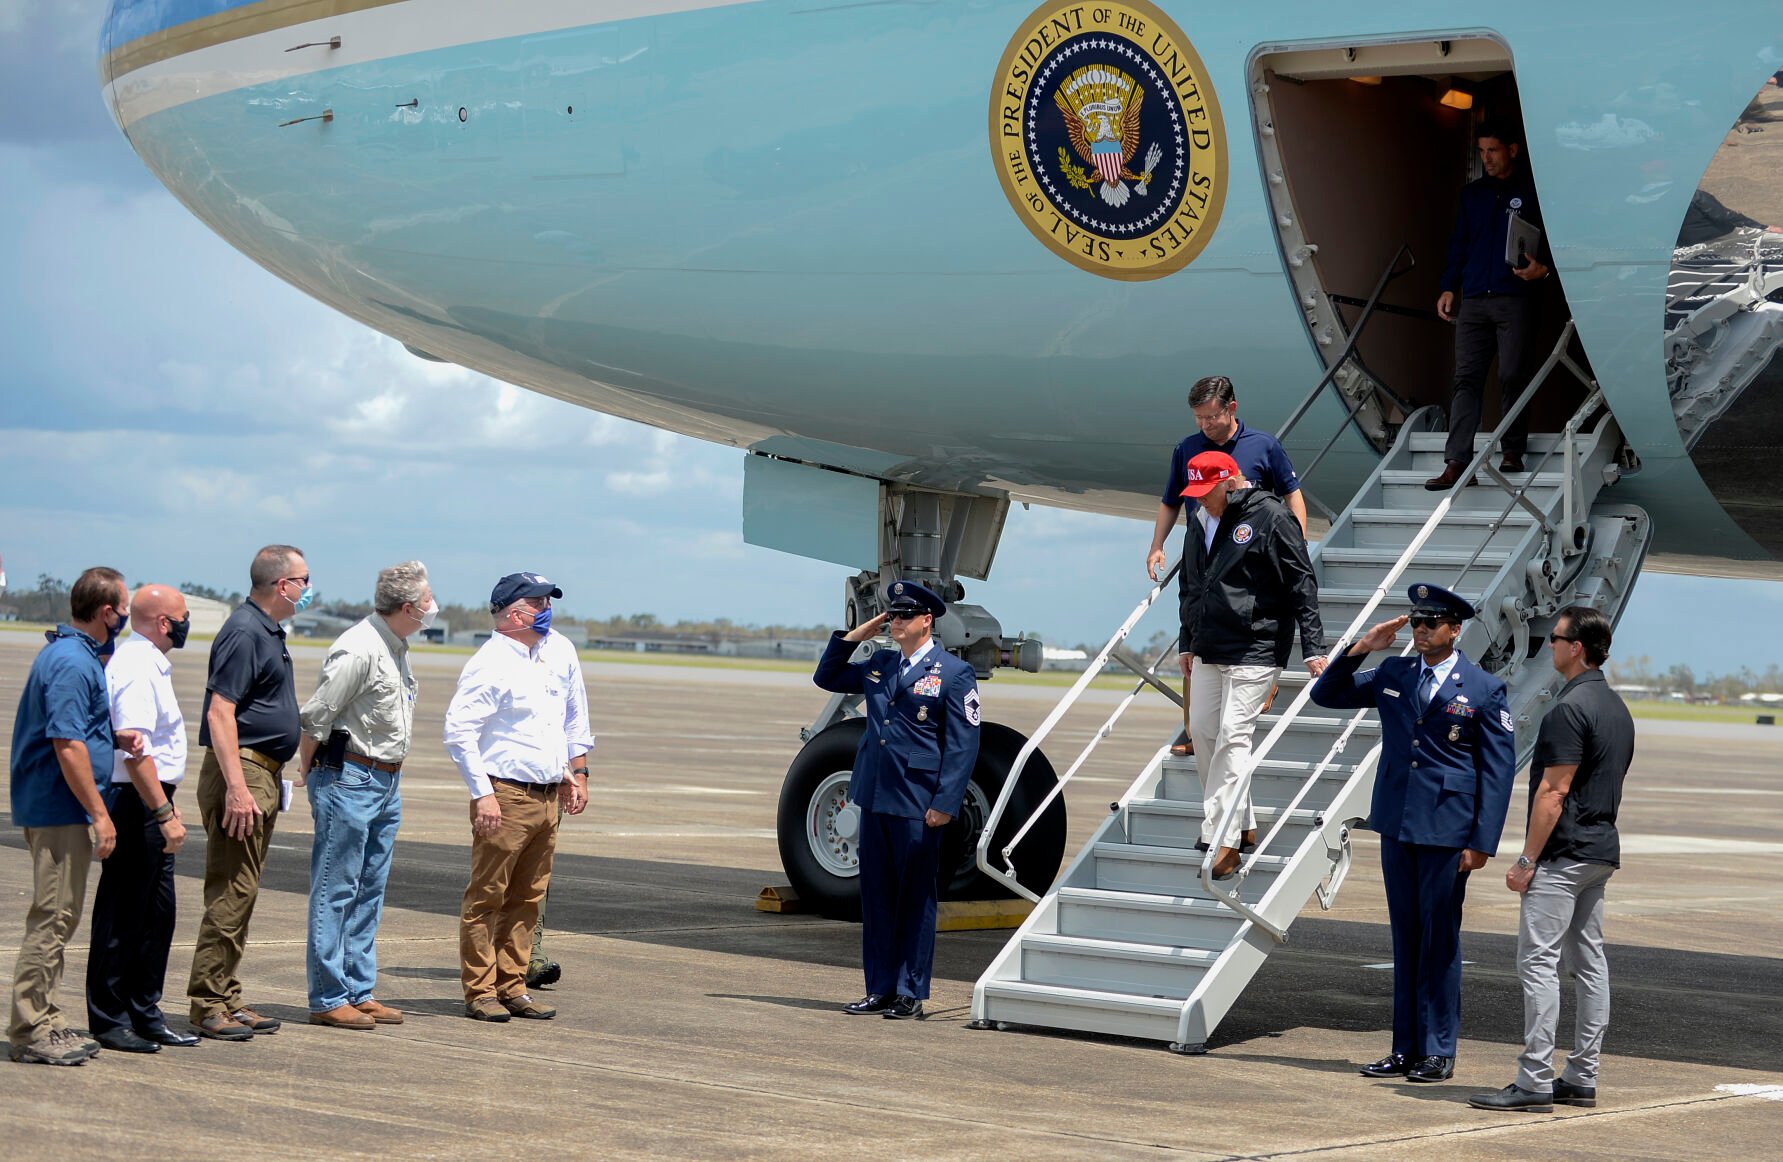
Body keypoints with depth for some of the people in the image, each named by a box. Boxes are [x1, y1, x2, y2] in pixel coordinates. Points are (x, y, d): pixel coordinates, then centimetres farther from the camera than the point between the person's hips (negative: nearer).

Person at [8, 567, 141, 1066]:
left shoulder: (71, 654, 15)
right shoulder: (72, 663, -18)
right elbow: (67, 746, -22)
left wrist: (115, 737, 10)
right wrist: (99, 814, -20)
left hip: (58, 811, 11)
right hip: (62, 812, -11)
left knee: (57, 919, 15)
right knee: (53, 918, -6)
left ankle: (45, 1022, 22)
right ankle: (31, 1030, -2)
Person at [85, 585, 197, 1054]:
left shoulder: (149, 664, 16)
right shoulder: (137, 671, -17)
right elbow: (135, 753, -24)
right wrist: (164, 813, -25)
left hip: (150, 805, 10)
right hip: (135, 804, -10)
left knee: (157, 911, 14)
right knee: (122, 916, -3)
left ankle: (144, 1012, 22)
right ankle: (109, 1021, 4)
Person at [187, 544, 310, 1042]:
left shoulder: (268, 631, 17)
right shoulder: (245, 632, -14)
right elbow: (220, 712, -21)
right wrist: (237, 788, -26)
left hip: (264, 773, 10)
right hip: (242, 772, -10)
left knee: (241, 893, 12)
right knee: (230, 893, -8)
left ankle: (227, 1000, 17)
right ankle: (208, 1005, -5)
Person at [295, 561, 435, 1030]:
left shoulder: (396, 647, 12)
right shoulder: (359, 650, -19)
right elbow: (315, 717, -16)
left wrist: (389, 775, 17)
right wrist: (307, 773, -6)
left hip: (386, 781, 9)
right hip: (347, 777, -9)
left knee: (369, 893, 12)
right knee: (336, 891, -4)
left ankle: (359, 992, 18)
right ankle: (328, 999, 0)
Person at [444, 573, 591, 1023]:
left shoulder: (561, 652, 12)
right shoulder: (490, 664, -11)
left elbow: (575, 716, 24)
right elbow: (458, 730, -15)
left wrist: (578, 772, 19)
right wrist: (483, 794, -19)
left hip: (549, 797, 7)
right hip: (505, 796, -7)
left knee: (526, 900, 10)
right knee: (486, 897, -2)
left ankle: (512, 989, 16)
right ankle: (480, 993, 1)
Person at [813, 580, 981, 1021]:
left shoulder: (954, 674, -5)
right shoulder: (879, 666, 14)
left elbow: (963, 746, -8)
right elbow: (826, 678, 26)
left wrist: (944, 804, -15)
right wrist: (854, 636, 12)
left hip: (917, 807, -6)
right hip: (874, 800, 6)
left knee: (915, 899, 1)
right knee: (876, 897, 9)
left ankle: (911, 994, 7)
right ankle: (880, 990, 16)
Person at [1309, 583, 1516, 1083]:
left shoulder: (1485, 690, -3)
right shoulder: (1392, 675, 9)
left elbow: (1498, 770, -4)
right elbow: (1326, 695, 14)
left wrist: (1483, 842, -11)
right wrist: (1358, 650, -2)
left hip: (1447, 831, -5)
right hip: (1397, 826, 5)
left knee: (1440, 940, 0)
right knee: (1405, 939, 10)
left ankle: (1438, 1052, 8)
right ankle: (1406, 1048, 15)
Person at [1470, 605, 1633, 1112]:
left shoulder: (1570, 709, -17)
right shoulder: (1616, 707, 14)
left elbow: (1554, 792, -19)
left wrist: (1526, 860, -15)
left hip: (1563, 856, -10)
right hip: (1602, 849, 10)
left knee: (1539, 960, -9)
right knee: (1589, 960, 10)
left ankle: (1535, 1081, -11)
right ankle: (1582, 1079, 14)